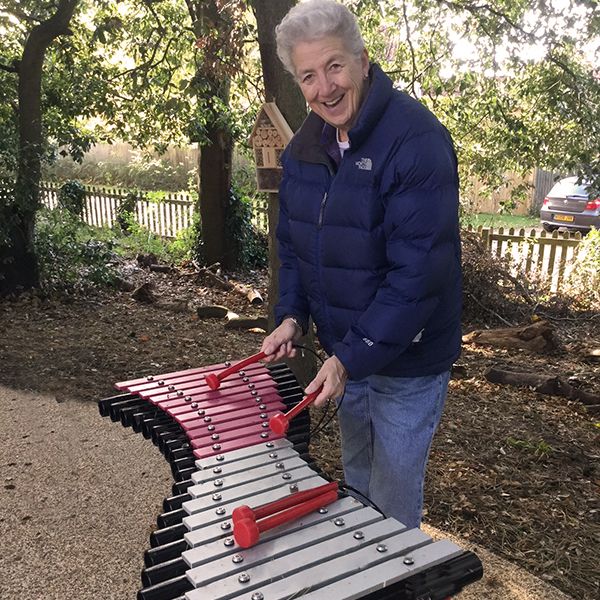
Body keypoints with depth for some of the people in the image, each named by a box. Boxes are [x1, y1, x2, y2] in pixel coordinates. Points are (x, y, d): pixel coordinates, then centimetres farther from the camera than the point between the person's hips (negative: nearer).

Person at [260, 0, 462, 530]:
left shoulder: (417, 139, -22)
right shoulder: (303, 148, 2)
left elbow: (420, 269, -26)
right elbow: (293, 243, 12)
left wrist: (353, 358, -26)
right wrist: (292, 314, -3)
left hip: (407, 366, -7)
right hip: (346, 353, 7)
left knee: (392, 507, 9)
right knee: (355, 482, 26)